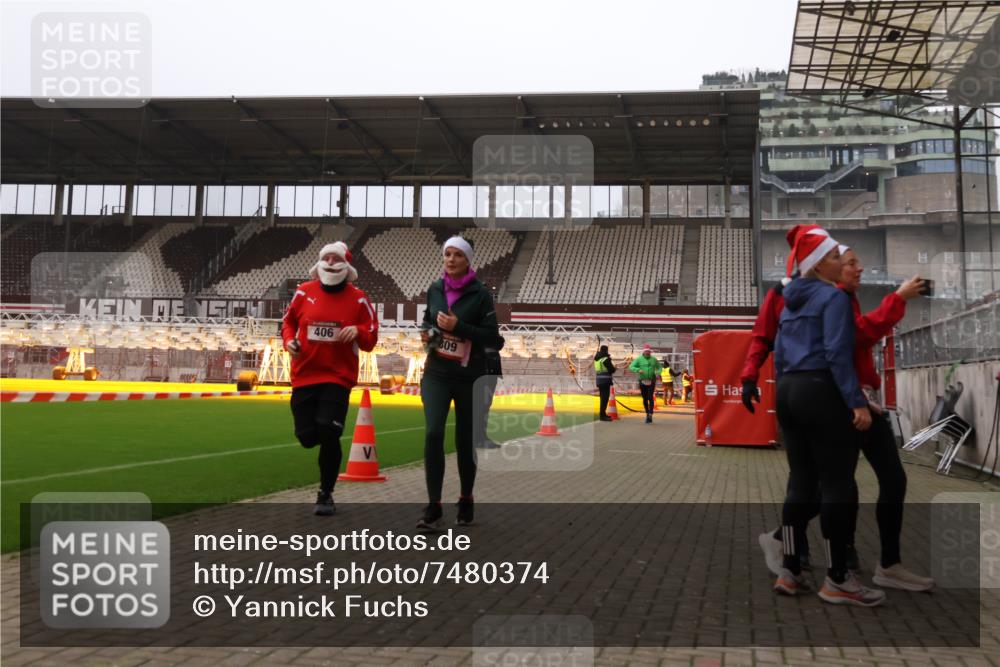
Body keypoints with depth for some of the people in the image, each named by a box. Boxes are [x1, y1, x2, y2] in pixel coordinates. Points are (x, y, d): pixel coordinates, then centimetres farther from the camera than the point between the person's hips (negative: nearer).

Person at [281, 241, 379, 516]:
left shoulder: (358, 299, -1)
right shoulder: (304, 292, 2)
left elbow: (371, 340, 3)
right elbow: (288, 321, 17)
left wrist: (358, 331, -18)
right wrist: (289, 340, -3)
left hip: (339, 375, -2)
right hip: (304, 374, 2)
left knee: (328, 432, -13)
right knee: (307, 436, 1)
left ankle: (326, 494, 7)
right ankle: (330, 439, 41)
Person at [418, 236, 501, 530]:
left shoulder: (480, 294, -7)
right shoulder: (434, 289, 5)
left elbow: (492, 338, -10)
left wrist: (457, 327, -20)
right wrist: (427, 332, 0)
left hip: (469, 377, -2)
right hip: (436, 374, 2)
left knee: (465, 440, 9)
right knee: (433, 434, -15)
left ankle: (466, 501, 31)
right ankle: (433, 508, -9)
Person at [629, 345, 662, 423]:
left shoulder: (654, 359, 6)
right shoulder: (639, 359, 0)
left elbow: (659, 367, 18)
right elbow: (631, 367, -8)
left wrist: (658, 373, -4)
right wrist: (638, 370, -26)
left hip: (651, 381, 0)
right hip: (642, 381, 0)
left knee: (651, 397, -13)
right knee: (645, 399, 7)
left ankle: (650, 415, -14)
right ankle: (647, 414, 23)